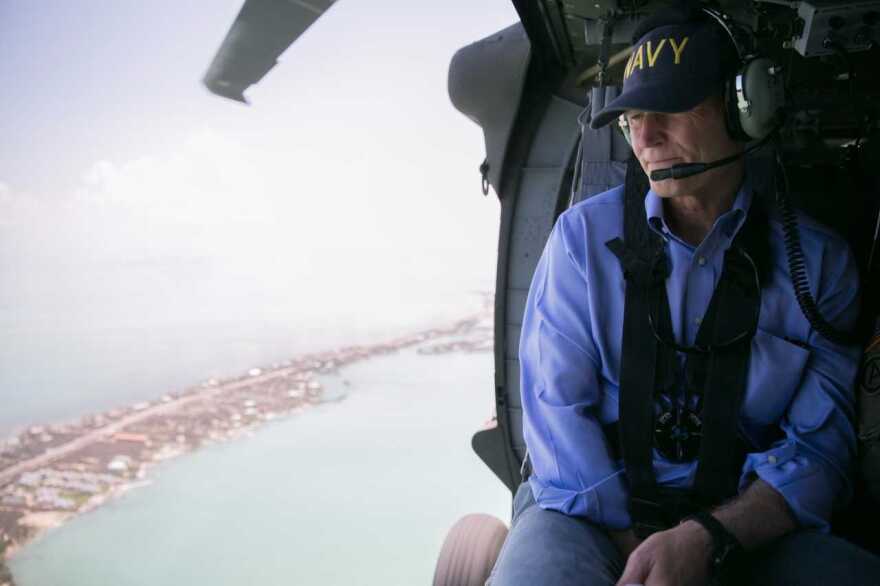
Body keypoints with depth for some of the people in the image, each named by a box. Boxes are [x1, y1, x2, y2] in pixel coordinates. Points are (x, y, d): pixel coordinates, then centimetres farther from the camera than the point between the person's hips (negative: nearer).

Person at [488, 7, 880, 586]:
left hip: (750, 528, 2)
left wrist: (705, 538, -20)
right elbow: (556, 404, -5)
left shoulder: (818, 259, 2)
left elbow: (818, 445, -3)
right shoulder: (585, 234, 1)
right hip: (593, 509, -1)